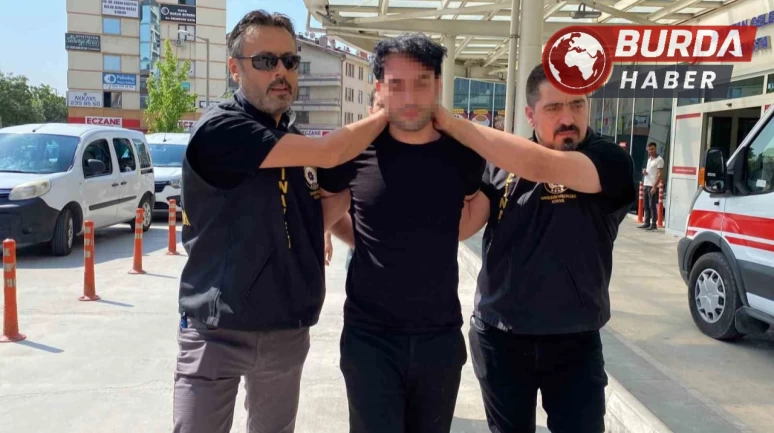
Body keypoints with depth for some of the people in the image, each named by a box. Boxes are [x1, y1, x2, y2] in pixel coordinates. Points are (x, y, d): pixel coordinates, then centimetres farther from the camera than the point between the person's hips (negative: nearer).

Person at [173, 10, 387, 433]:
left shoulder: (298, 142, 7)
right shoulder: (219, 130, -16)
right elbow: (330, 153, -21)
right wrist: (388, 111, -6)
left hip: (288, 333, 6)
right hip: (217, 333, -6)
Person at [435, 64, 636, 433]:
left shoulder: (611, 163, -12)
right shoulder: (503, 162, -1)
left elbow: (542, 166, -30)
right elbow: (462, 226, -7)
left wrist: (453, 124, -28)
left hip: (575, 343, -2)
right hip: (499, 339, 3)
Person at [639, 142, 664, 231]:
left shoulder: (659, 160, -8)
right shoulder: (649, 159, 17)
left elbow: (659, 174, -13)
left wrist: (655, 186, -20)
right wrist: (644, 171, 4)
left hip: (653, 186, -8)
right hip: (646, 185, 8)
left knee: (652, 206, -7)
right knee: (646, 205, 9)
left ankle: (653, 224, -4)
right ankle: (647, 223, 15)